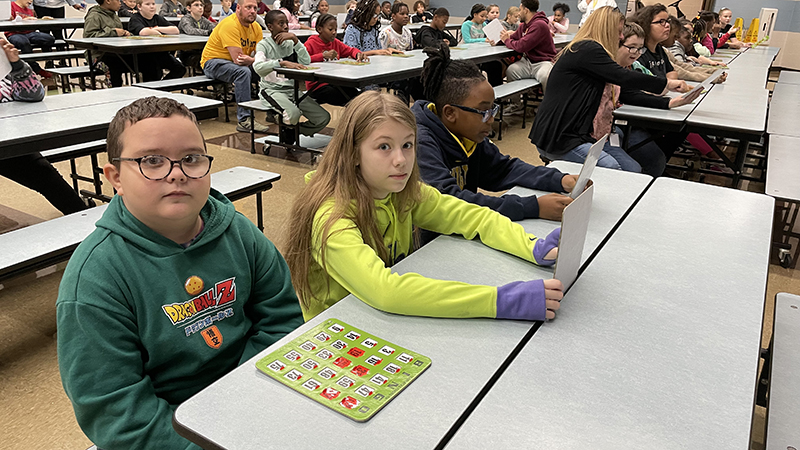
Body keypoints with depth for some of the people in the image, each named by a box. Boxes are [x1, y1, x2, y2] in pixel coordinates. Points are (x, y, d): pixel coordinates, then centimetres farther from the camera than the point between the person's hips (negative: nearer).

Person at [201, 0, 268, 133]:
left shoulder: (256, 27, 1)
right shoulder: (230, 24, -22)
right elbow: (237, 59, -30)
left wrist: (250, 60, -28)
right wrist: (253, 60, -16)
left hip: (235, 63, 7)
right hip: (213, 62, -7)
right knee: (243, 71, -35)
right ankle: (244, 120, -36)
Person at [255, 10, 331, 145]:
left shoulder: (290, 43, 9)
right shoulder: (264, 45, -4)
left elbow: (306, 62, -7)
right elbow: (258, 67, -25)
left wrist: (295, 39, -12)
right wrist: (283, 63, -36)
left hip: (292, 89, 5)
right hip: (272, 90, -5)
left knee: (323, 118, -8)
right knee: (294, 113, -35)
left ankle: (289, 135, 13)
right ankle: (288, 131, 4)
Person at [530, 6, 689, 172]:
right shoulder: (587, 50, -11)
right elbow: (624, 78, -18)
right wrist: (667, 84, -5)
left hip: (579, 132, 10)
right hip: (557, 138, -10)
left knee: (634, 169, -6)